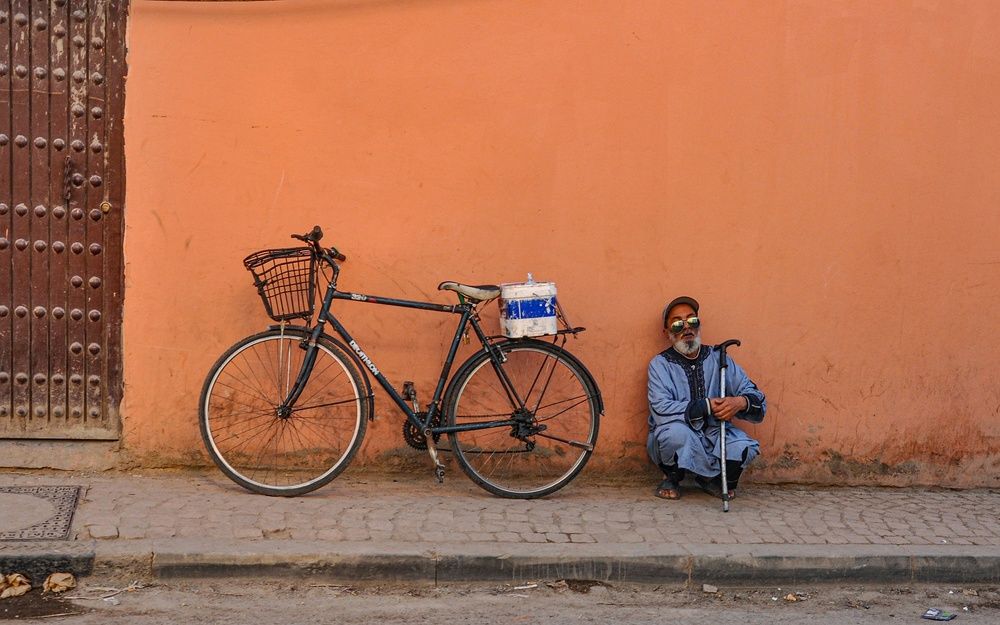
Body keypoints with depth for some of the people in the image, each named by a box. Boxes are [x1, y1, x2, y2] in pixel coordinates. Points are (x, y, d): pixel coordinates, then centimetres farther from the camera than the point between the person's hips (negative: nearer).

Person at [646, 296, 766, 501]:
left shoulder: (718, 358, 5)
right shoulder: (660, 364, -4)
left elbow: (758, 400, 1)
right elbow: (661, 409, -20)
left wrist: (741, 402, -23)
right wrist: (707, 406, -24)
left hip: (713, 436, 3)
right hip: (678, 442, -3)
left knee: (744, 447, -27)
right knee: (676, 432, -36)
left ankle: (709, 478, 6)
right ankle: (672, 478, -2)